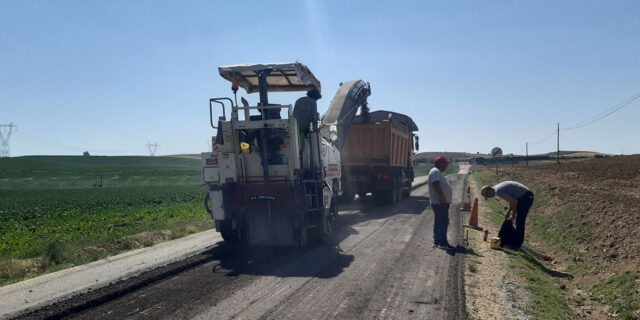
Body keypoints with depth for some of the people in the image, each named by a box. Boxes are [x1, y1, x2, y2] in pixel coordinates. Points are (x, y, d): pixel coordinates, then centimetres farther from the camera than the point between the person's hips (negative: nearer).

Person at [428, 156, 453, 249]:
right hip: (440, 202, -11)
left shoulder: (437, 172, 22)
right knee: (444, 222, -11)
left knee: (438, 222, 14)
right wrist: (442, 198, -29)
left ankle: (437, 241, 19)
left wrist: (443, 198, 25)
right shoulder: (435, 172, -13)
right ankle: (443, 243, -11)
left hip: (440, 202, 11)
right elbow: (436, 185, -25)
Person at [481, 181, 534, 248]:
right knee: (519, 221, 15)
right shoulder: (498, 187, 14)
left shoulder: (498, 191, -18)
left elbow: (513, 202, -21)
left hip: (525, 197, -10)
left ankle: (517, 243, -2)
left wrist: (513, 215, -7)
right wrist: (508, 212, 15)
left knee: (519, 221, -7)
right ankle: (516, 241, 22)